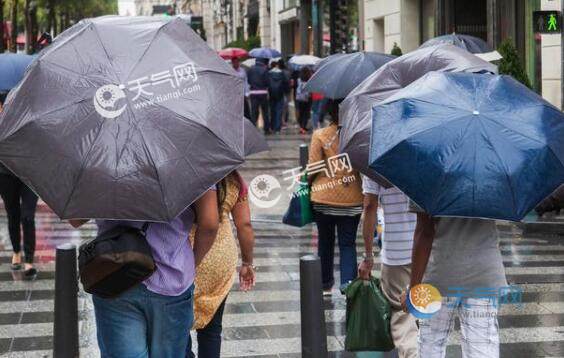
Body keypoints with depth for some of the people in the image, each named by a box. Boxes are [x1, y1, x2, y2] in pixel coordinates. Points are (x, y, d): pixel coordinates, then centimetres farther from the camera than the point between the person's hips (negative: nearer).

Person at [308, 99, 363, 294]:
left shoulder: (320, 135, -11)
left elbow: (313, 168, -9)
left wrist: (305, 182, 8)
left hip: (323, 198, -1)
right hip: (352, 199, 1)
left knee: (325, 242, 15)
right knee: (348, 244, 8)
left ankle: (325, 284, 26)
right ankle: (348, 283, -5)